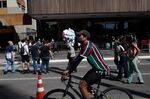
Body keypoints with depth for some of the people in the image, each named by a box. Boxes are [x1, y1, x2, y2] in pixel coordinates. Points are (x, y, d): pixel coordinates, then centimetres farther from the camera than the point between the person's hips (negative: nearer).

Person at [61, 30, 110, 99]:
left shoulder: (88, 45, -18)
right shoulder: (84, 46, 13)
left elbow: (78, 59, -25)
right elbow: (77, 60, 10)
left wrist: (68, 70, -22)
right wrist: (68, 70, 2)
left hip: (101, 69, -10)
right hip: (96, 68, 10)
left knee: (82, 85, -15)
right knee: (84, 84, 13)